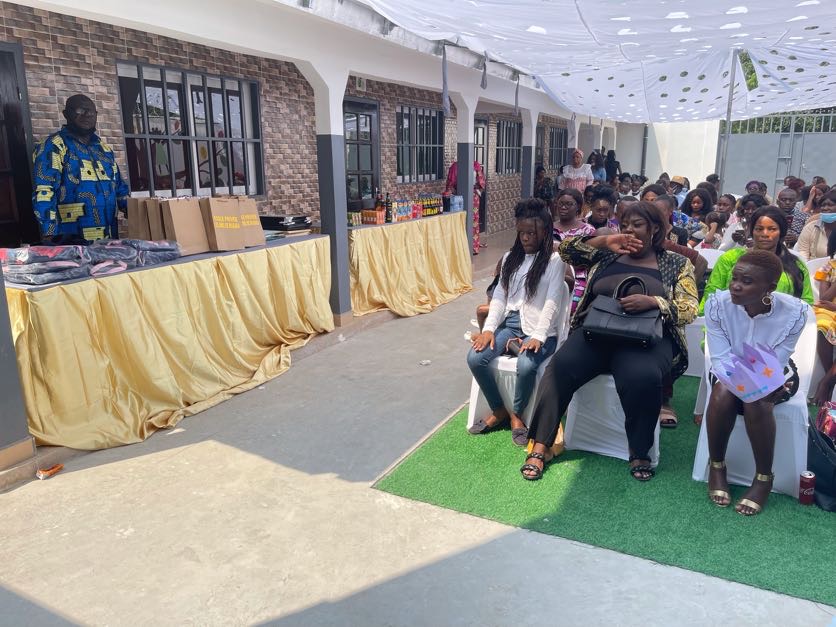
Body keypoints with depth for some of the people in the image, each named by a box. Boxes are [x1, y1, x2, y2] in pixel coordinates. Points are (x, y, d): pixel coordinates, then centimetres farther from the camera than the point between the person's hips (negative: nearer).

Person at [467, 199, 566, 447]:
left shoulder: (554, 260, -2)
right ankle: (499, 410, 2)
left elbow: (552, 303, -11)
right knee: (475, 358, -21)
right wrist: (489, 328, -8)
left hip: (539, 328, -5)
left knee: (526, 365, -34)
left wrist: (538, 336, -24)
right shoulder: (510, 257, 14)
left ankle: (517, 414, -4)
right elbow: (499, 296, 8)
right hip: (509, 323, 5)